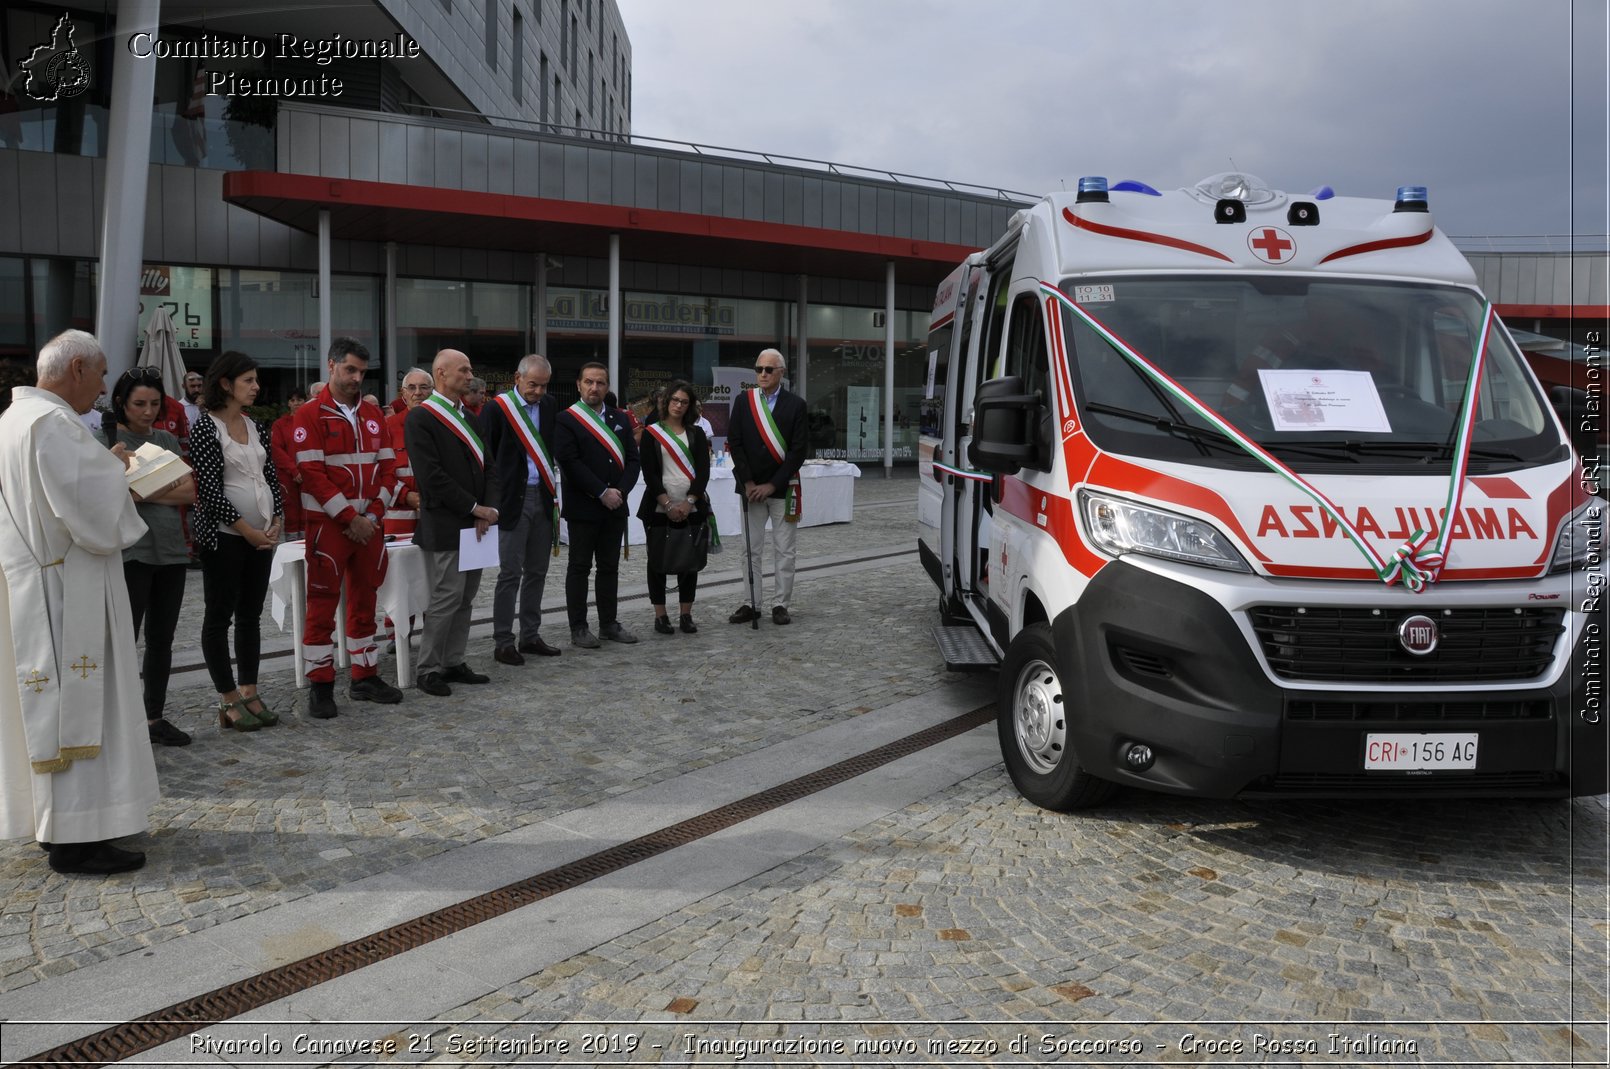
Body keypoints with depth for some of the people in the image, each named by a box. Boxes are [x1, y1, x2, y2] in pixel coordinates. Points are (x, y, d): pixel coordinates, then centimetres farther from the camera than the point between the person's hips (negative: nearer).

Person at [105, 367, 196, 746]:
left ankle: (154, 717, 19)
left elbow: (190, 492, 3)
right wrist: (168, 489, -12)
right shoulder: (108, 439, -1)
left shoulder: (167, 440, 13)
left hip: (171, 549, 5)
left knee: (162, 638, 10)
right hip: (129, 549, -5)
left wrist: (143, 492, -11)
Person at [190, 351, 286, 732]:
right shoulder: (206, 426, -8)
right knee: (219, 616, 1)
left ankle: (250, 693, 17)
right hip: (224, 535, -6)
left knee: (251, 615, 10)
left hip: (263, 534, 6)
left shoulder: (257, 427, 11)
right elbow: (208, 486, -14)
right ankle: (229, 701, 7)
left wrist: (277, 521, -2)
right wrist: (246, 529, -14)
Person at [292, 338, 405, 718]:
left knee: (365, 600, 11)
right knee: (322, 604, 0)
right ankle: (320, 684, 6)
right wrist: (349, 517, -16)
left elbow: (388, 468, 9)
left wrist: (373, 514, -4)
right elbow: (312, 473, -13)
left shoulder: (373, 415, 11)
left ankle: (365, 676, 21)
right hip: (327, 525, -5)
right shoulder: (310, 415, -6)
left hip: (368, 523, 5)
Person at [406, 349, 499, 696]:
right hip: (444, 527, -7)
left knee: (465, 599, 11)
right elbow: (432, 476, -17)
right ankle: (429, 670, 7)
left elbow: (487, 468, 14)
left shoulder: (470, 418, 16)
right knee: (447, 599, -4)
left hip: (474, 525, 8)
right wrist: (475, 508, -14)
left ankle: (453, 663, 20)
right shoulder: (421, 418, -10)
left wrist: (488, 509, -3)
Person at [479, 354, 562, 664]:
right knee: (510, 574, -3)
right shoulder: (497, 408, -8)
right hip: (513, 499, -6)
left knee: (537, 572, 11)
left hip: (542, 498, 6)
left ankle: (530, 636, 21)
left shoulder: (549, 406, 8)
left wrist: (553, 491, 6)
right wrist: (494, 497, -7)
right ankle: (502, 642, 4)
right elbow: (486, 455, -5)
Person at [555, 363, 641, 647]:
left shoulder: (620, 419, 11)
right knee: (580, 567, 3)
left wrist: (620, 491, -9)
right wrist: (602, 492, -16)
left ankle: (608, 623, 20)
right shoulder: (567, 419, -5)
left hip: (615, 507, 5)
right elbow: (570, 463, -14)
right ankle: (578, 628, 9)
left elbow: (632, 459, 7)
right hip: (583, 507, -5)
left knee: (610, 567, 11)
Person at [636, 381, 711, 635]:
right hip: (659, 509, -2)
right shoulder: (651, 433, 4)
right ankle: (660, 616, 10)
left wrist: (689, 502, -12)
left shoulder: (696, 434, 11)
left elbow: (703, 470, 2)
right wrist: (668, 504, -13)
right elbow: (649, 473, -4)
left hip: (691, 509, 2)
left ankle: (686, 615, 12)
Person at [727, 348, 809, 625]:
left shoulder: (795, 404, -2)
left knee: (784, 550, 3)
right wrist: (748, 483, -7)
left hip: (783, 488, -2)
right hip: (751, 487, 2)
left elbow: (798, 451, -7)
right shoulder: (743, 401, 3)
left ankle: (780, 605, 10)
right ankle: (751, 604, 13)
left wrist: (772, 485, -11)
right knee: (751, 549, 6)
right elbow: (735, 444, 0)